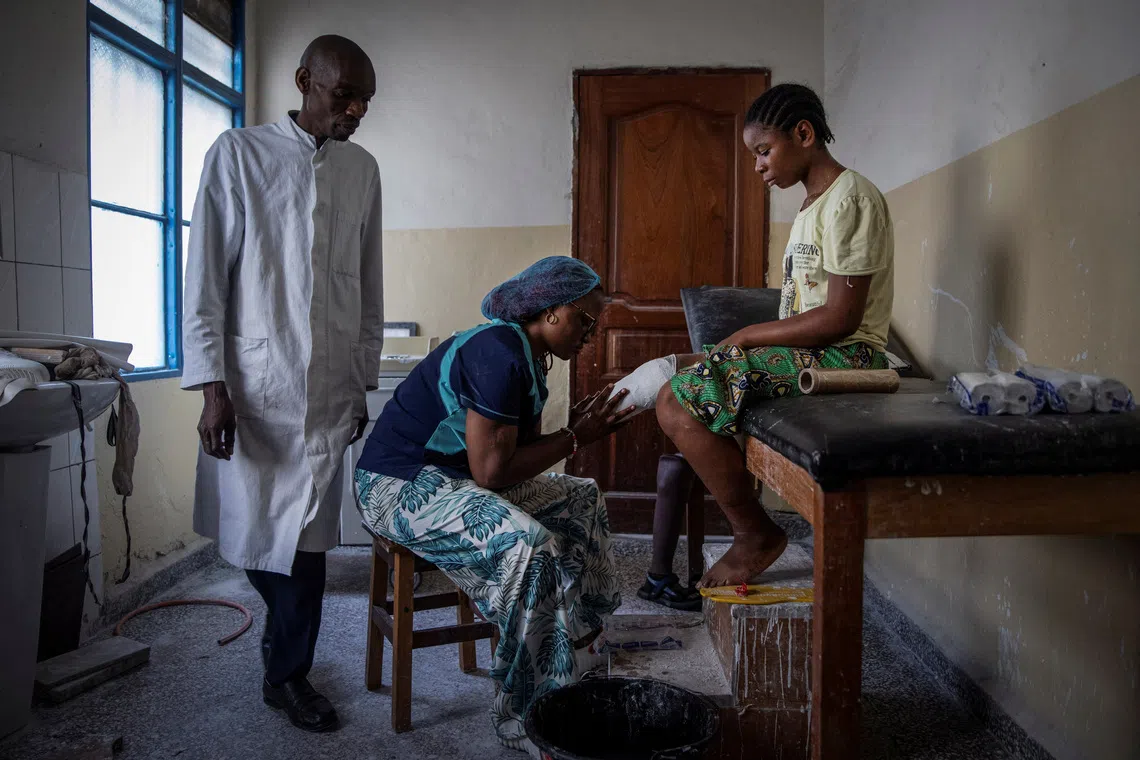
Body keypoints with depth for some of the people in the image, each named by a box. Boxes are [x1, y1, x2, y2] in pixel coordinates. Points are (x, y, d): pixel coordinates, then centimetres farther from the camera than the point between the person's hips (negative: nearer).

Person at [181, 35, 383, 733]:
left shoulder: (363, 169, 10)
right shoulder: (240, 154, 0)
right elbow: (206, 277, -3)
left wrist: (363, 384, 11)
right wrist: (212, 386, -9)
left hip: (329, 388, 2)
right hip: (255, 381, -2)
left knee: (308, 534, 3)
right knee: (255, 526, 8)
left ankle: (288, 673, 20)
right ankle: (287, 632, 37)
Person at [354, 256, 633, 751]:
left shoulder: (528, 356, 7)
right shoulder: (498, 353, -24)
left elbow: (523, 452, 7)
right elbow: (492, 471, -26)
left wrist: (579, 427, -8)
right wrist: (574, 439, -17)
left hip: (454, 478, 11)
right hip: (400, 485, -10)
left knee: (580, 499, 13)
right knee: (528, 543, -31)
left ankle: (578, 628, 21)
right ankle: (522, 719, -19)